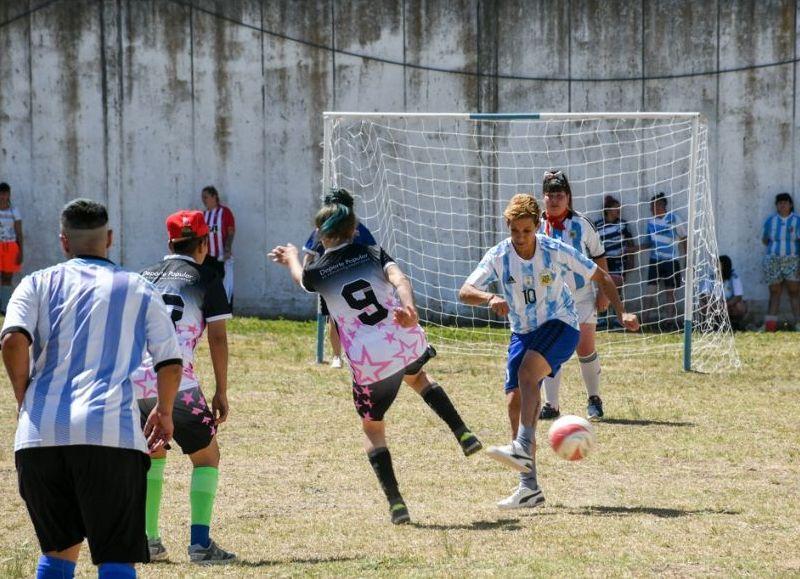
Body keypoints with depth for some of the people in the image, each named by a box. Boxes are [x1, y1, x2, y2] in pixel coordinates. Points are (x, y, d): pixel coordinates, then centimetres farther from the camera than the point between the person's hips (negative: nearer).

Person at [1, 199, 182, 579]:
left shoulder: (38, 283, 15)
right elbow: (170, 362, 12)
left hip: (41, 434, 2)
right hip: (111, 433, -2)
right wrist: (164, 412, 29)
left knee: (59, 548, 19)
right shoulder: (139, 290, 16)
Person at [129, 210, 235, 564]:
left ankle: (148, 541, 18)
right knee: (207, 457, 10)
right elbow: (217, 339, 1)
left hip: (132, 382, 5)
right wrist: (221, 392, 7)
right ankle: (200, 542, -6)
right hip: (176, 385, -5)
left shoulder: (145, 277, 19)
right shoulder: (206, 282, 6)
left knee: (152, 454, 26)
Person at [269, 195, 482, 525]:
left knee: (373, 429, 15)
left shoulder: (317, 272, 3)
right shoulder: (372, 254, 6)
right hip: (408, 344, 3)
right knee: (416, 377, 39)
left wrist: (291, 258, 50)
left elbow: (301, 279, 28)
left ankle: (396, 504, 3)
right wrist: (409, 307, -32)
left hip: (369, 364, -3)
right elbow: (399, 279, -14)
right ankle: (463, 434, 27)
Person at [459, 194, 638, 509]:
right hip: (523, 332, 4)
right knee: (515, 401, -5)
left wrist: (621, 312, -13)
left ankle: (523, 448, -43)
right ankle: (529, 487, -1)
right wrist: (489, 298, -38)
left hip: (561, 326, -4)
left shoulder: (557, 251, -15)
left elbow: (601, 277, -4)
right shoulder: (498, 256, -9)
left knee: (527, 371, -32)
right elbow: (465, 292, -17)